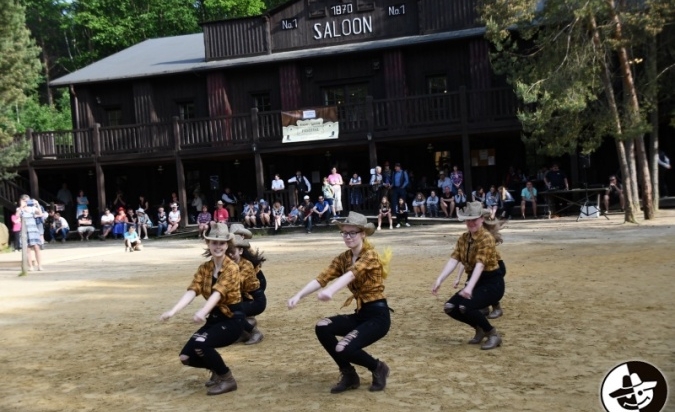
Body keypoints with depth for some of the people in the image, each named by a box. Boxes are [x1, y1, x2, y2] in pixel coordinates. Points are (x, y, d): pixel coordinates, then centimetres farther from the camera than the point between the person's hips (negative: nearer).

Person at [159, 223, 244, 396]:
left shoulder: (231, 268, -16)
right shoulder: (204, 268, 3)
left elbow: (218, 292, -32)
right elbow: (191, 291, -12)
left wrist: (203, 311, -51)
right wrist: (173, 311, -29)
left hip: (232, 320, -7)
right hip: (214, 319, 7)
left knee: (199, 343, -30)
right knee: (186, 357, -4)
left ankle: (227, 379, -9)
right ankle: (217, 369, 24)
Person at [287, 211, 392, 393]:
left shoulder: (370, 256, -15)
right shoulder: (343, 258, 6)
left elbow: (351, 274, -37)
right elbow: (321, 278, -7)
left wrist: (331, 291, -56)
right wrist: (299, 295, -24)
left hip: (378, 315, -7)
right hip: (360, 313, 7)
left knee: (343, 349, -24)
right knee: (322, 328, -15)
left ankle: (378, 368, 6)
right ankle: (349, 375, 2)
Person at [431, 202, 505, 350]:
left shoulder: (487, 238, -20)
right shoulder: (463, 238, 2)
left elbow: (480, 264, -32)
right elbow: (453, 260, -8)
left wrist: (469, 287, -45)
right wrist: (439, 280, -22)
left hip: (492, 283, -8)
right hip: (476, 281, 8)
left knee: (466, 307, -27)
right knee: (450, 307, -5)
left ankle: (493, 335, -4)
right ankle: (479, 328, 19)